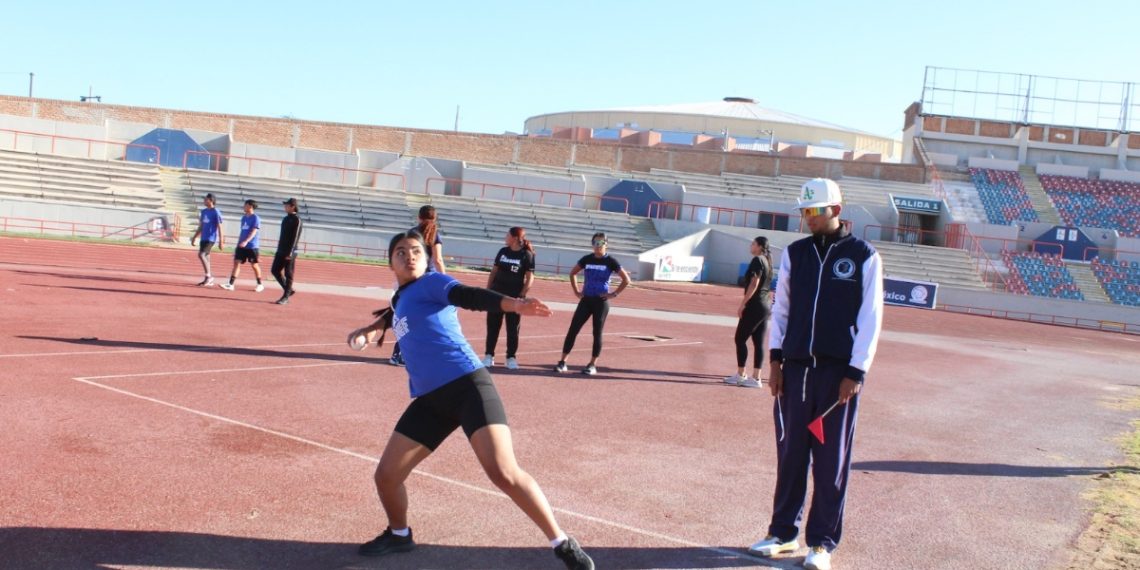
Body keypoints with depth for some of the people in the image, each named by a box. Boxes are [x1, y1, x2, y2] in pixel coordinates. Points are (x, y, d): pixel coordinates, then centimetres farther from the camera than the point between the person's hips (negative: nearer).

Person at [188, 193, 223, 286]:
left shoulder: (216, 212, -9)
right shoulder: (204, 211, 13)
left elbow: (219, 228, -11)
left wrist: (221, 241, -15)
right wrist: (194, 237, 21)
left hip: (211, 238, -8)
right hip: (203, 238, 8)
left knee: (201, 255, -18)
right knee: (205, 257, 7)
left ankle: (209, 276, -9)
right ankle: (208, 280, 13)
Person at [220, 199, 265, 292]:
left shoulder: (256, 218, -10)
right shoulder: (244, 218, 13)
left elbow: (254, 232, -20)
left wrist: (246, 241, -32)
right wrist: (238, 244, 20)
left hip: (252, 246, -7)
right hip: (241, 246, 7)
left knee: (254, 265, 2)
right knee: (236, 262, -2)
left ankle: (260, 285, 16)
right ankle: (231, 284, -5)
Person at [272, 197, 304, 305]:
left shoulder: (297, 220, -10)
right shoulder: (286, 219, 16)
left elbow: (295, 237, -16)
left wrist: (290, 252, -20)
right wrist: (279, 250, 18)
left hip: (290, 252, -9)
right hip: (281, 251, 9)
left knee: (288, 275, -3)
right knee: (275, 271, 7)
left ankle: (285, 297, 2)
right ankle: (288, 290, 19)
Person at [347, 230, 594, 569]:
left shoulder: (431, 282, -1)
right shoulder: (401, 297, 21)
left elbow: (471, 296, -21)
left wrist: (514, 304, -40)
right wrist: (372, 329, 29)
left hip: (466, 385, -7)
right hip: (430, 400, 8)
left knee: (503, 472, -20)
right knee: (386, 475, 8)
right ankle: (399, 535, 38)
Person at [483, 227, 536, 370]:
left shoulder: (527, 255, -6)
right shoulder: (503, 252, 6)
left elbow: (530, 278, -7)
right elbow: (494, 271, 11)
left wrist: (522, 295, -14)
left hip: (514, 296, -4)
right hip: (497, 293, 4)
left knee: (513, 328, 2)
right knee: (492, 326, 6)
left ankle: (511, 357, 11)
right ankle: (489, 355, 14)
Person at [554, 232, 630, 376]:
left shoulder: (610, 261, -6)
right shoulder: (587, 259, 4)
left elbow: (626, 280, -4)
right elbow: (573, 273, 19)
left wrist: (614, 294, -8)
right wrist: (576, 291, 10)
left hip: (601, 302, -3)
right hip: (586, 300, 3)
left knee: (597, 333, 2)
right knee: (572, 330, -2)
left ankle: (592, 365, 11)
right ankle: (562, 362, 2)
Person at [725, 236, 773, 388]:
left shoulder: (757, 260, -11)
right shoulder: (767, 261, 16)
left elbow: (754, 283, -19)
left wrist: (742, 304, -18)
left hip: (754, 305, -9)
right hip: (766, 306, 9)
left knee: (740, 339, 0)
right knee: (759, 343, 6)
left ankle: (740, 375, 4)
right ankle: (755, 378, 6)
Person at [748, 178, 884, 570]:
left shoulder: (863, 256, 0)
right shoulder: (794, 254, 11)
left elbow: (870, 318, -3)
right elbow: (780, 308, 12)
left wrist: (856, 372, -9)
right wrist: (776, 359, 4)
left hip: (839, 371, -3)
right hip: (795, 366, 4)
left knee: (831, 460, 3)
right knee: (790, 454, 8)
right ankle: (783, 532, 20)